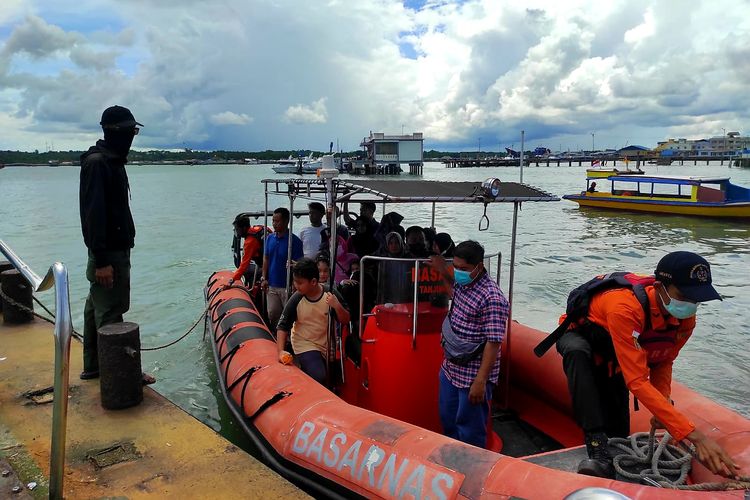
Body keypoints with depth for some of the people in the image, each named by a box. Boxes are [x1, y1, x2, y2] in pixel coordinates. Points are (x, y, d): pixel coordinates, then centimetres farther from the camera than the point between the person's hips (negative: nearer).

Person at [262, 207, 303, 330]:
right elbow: (266, 259, 13)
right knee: (272, 314, 14)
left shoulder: (295, 241, -12)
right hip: (271, 285, 5)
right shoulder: (270, 238, 5)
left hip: (287, 286, -5)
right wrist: (264, 278, 7)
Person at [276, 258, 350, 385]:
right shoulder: (296, 300, -16)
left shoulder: (331, 295, -15)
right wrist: (281, 351, -20)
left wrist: (338, 307, -27)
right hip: (305, 346, -2)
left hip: (326, 345, 3)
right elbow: (283, 326, -9)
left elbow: (345, 320, -8)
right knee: (318, 378, -22)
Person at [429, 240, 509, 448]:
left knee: (469, 430, 7)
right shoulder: (462, 283, 2)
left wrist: (480, 381, -24)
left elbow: (493, 343, -24)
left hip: (472, 376, -9)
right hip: (450, 368, 9)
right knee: (447, 421, 24)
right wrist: (444, 273, 15)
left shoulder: (492, 299, -24)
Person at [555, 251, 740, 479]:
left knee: (618, 433, -3)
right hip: (578, 336, -6)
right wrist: (694, 436, -51)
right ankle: (597, 446, -43)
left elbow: (663, 361, -3)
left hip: (611, 364, 6)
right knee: (577, 351, -44)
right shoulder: (625, 309, -44)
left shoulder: (685, 320, -20)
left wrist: (664, 401, -24)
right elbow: (637, 381, -47)